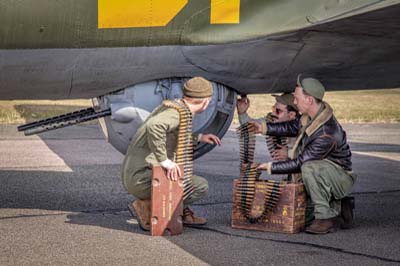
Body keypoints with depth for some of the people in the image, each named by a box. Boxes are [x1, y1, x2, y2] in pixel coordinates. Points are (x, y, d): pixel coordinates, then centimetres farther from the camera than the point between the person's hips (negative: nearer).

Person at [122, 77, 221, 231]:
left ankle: (182, 211, 18)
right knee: (200, 186, -10)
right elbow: (154, 126, -38)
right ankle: (146, 206, -8)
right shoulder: (178, 112, -16)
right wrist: (165, 161, -30)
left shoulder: (172, 106, 13)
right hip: (141, 177, -10)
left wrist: (198, 137, 28)